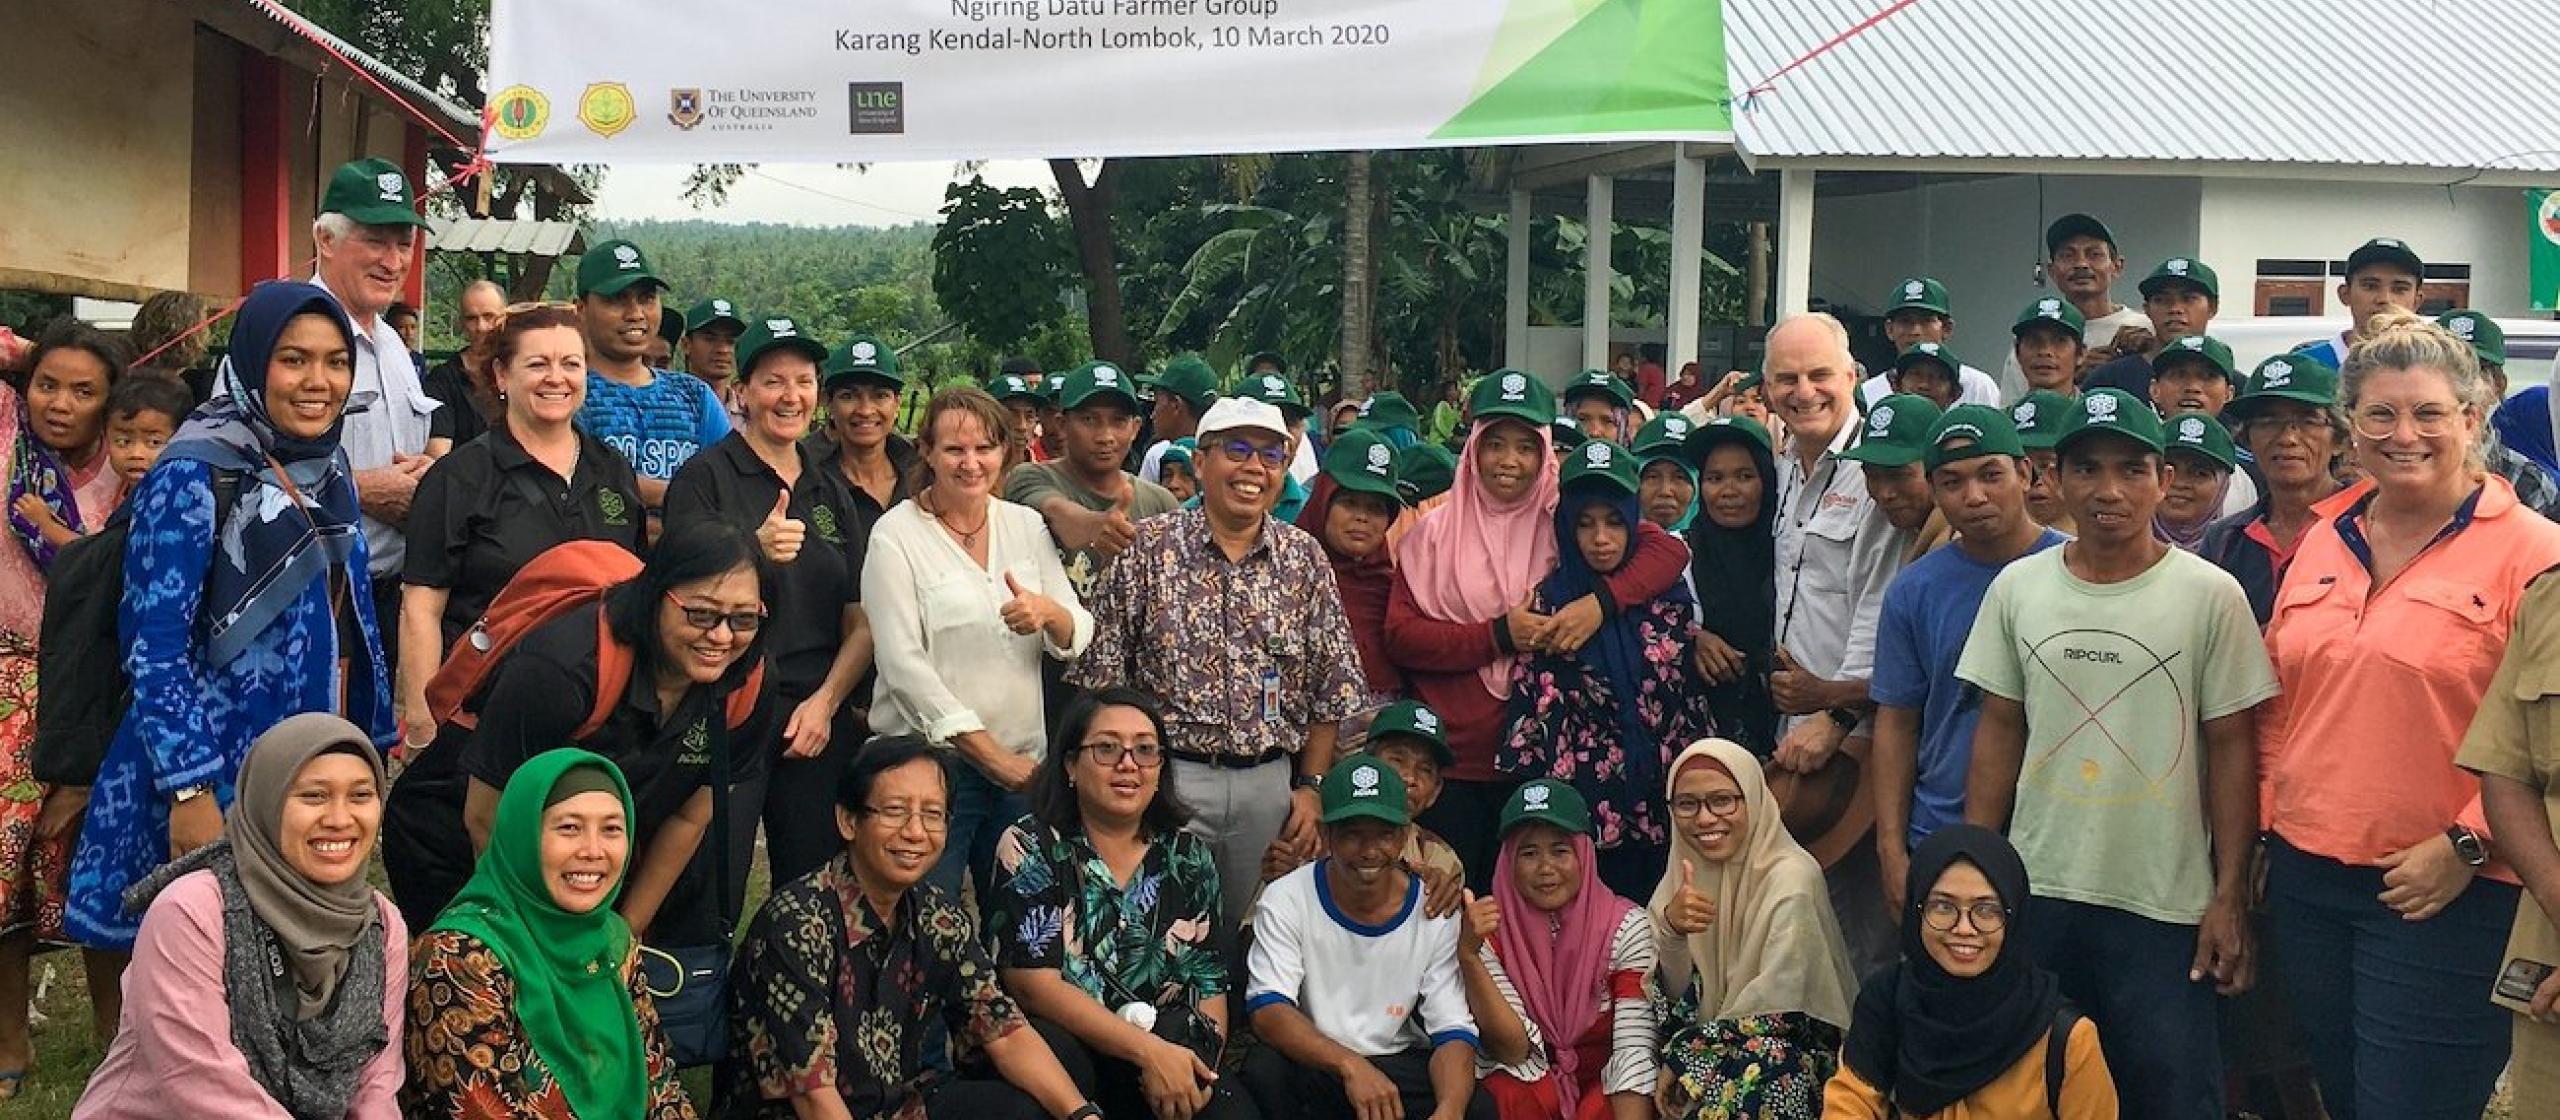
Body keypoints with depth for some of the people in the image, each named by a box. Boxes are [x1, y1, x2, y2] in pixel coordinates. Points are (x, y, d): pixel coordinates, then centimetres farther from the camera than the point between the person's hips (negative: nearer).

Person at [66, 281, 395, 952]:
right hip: (218, 780, -7)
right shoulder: (193, 476, -12)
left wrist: (373, 752, 15)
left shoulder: (329, 471, 9)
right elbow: (156, 646, -16)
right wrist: (190, 791, -20)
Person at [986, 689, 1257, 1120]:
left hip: (1168, 1052, 2)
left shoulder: (1189, 858, 8)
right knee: (1058, 1051, -35)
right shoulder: (1030, 849, -5)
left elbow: (1211, 984, 8)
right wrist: (1148, 1051, -21)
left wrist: (1199, 1067, -14)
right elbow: (1035, 984, -13)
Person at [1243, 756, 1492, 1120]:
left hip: (1401, 1066, 1)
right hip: (1312, 1062, -1)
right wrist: (1349, 1065, -37)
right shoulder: (1285, 901, -10)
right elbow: (1267, 1011, -21)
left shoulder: (1436, 913, -5)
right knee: (1264, 1072, -33)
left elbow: (1453, 1032, -9)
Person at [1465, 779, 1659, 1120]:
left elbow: (1635, 1051, -16)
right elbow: (1514, 1049, -16)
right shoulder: (1491, 930, -6)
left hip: (1604, 1088, -1)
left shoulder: (1626, 926, -10)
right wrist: (1468, 954, -28)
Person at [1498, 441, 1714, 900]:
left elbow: (1694, 696, 9)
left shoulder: (1669, 598, 5)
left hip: (1660, 805, 2)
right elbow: (1531, 708, -4)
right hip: (1585, 805, -2)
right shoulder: (1549, 603, -2)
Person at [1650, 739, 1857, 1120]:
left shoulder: (1791, 879, -16)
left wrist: (1683, 1059, -14)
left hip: (1793, 1051, -5)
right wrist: (1671, 929, -21)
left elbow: (1773, 1014, -17)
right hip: (1710, 1039, 5)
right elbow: (1676, 997, -3)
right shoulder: (1687, 872, 2)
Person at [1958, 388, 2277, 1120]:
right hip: (2034, 890, 3)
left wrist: (2230, 897, -6)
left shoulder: (2210, 595, -6)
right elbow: (1999, 731, 8)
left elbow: (2231, 747, -4)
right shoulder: (2017, 587, 3)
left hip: (2165, 903, -3)